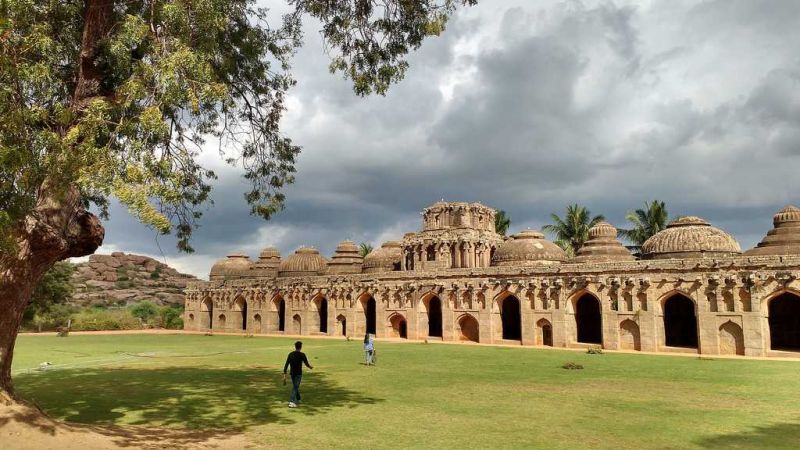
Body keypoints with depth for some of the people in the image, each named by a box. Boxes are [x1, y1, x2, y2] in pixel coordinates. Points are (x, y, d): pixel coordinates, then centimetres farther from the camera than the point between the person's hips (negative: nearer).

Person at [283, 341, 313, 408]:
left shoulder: (290, 354, 3)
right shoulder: (302, 355, -10)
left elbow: (286, 365, 0)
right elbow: (307, 364, -3)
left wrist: (284, 375, 1)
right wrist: (310, 367, 19)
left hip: (292, 373, 5)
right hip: (298, 373, -5)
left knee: (295, 386, 22)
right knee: (295, 387, -5)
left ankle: (297, 399, 36)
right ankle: (292, 402, -16)